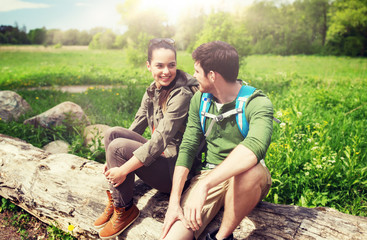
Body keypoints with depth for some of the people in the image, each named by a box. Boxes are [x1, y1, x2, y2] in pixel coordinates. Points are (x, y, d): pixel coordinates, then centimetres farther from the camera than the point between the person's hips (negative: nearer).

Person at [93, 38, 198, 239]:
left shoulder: (182, 95, -20)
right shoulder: (153, 90, 6)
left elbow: (160, 140, -25)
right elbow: (136, 127, 10)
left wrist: (123, 169, -21)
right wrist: (112, 160, 1)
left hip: (177, 168, -8)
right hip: (160, 155, 8)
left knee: (118, 146, -21)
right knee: (113, 133, -6)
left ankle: (125, 210, 0)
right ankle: (115, 201, 3)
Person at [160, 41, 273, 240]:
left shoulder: (258, 104, -16)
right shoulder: (199, 99, 2)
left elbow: (255, 145, -37)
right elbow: (187, 147, -2)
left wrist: (205, 185, -44)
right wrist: (174, 201, -10)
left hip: (243, 182, -2)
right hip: (208, 175, 2)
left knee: (251, 171, -38)